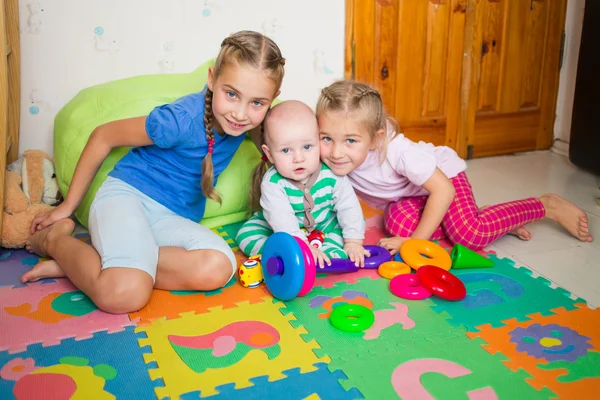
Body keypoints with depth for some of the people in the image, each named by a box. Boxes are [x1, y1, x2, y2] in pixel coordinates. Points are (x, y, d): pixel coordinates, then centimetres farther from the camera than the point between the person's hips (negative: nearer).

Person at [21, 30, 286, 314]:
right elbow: (103, 136, -5)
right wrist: (68, 205, 4)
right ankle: (56, 239, 0)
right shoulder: (182, 120, -20)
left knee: (218, 268, -28)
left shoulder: (248, 118, -5)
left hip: (172, 218, 6)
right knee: (125, 295, -34)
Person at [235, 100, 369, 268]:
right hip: (287, 231, -1)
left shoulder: (331, 174, -24)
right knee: (245, 235, -18)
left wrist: (353, 242, -19)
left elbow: (349, 208, -15)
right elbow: (281, 220, -37)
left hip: (324, 225, 2)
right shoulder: (272, 183, -29)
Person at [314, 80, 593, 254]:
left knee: (469, 233, -29)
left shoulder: (397, 151, -40)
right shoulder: (329, 153, -26)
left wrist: (416, 240, -31)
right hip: (407, 196, 6)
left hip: (442, 173, -6)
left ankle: (546, 205, -1)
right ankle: (492, 219, -4)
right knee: (398, 223, -26)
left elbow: (443, 189, -32)